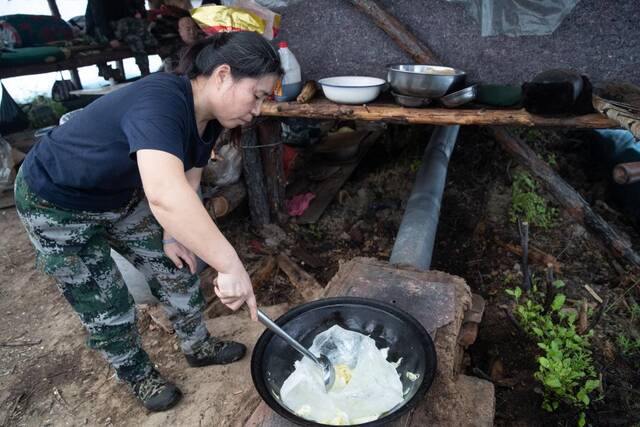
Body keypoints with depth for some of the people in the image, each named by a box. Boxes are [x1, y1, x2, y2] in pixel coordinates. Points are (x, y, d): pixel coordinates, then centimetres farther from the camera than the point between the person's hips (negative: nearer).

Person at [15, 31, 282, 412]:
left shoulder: (207, 118, -10)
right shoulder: (159, 103, -39)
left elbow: (185, 183, 0)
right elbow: (164, 195, -55)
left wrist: (171, 234, -11)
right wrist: (231, 267, -54)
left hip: (120, 196, 8)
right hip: (58, 207, -7)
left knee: (174, 266, 10)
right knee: (107, 305, 5)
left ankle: (199, 345, 31)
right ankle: (138, 376, 31)